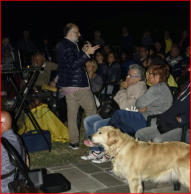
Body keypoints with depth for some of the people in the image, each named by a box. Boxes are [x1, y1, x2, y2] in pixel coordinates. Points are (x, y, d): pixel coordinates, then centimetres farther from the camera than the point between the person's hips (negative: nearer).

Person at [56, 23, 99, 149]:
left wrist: (83, 52, 15)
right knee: (91, 111, 2)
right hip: (78, 85, -10)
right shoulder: (69, 46, -15)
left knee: (72, 113, 10)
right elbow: (73, 65, -23)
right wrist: (86, 54, -22)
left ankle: (74, 142, 14)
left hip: (68, 85, 10)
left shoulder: (64, 44, 17)